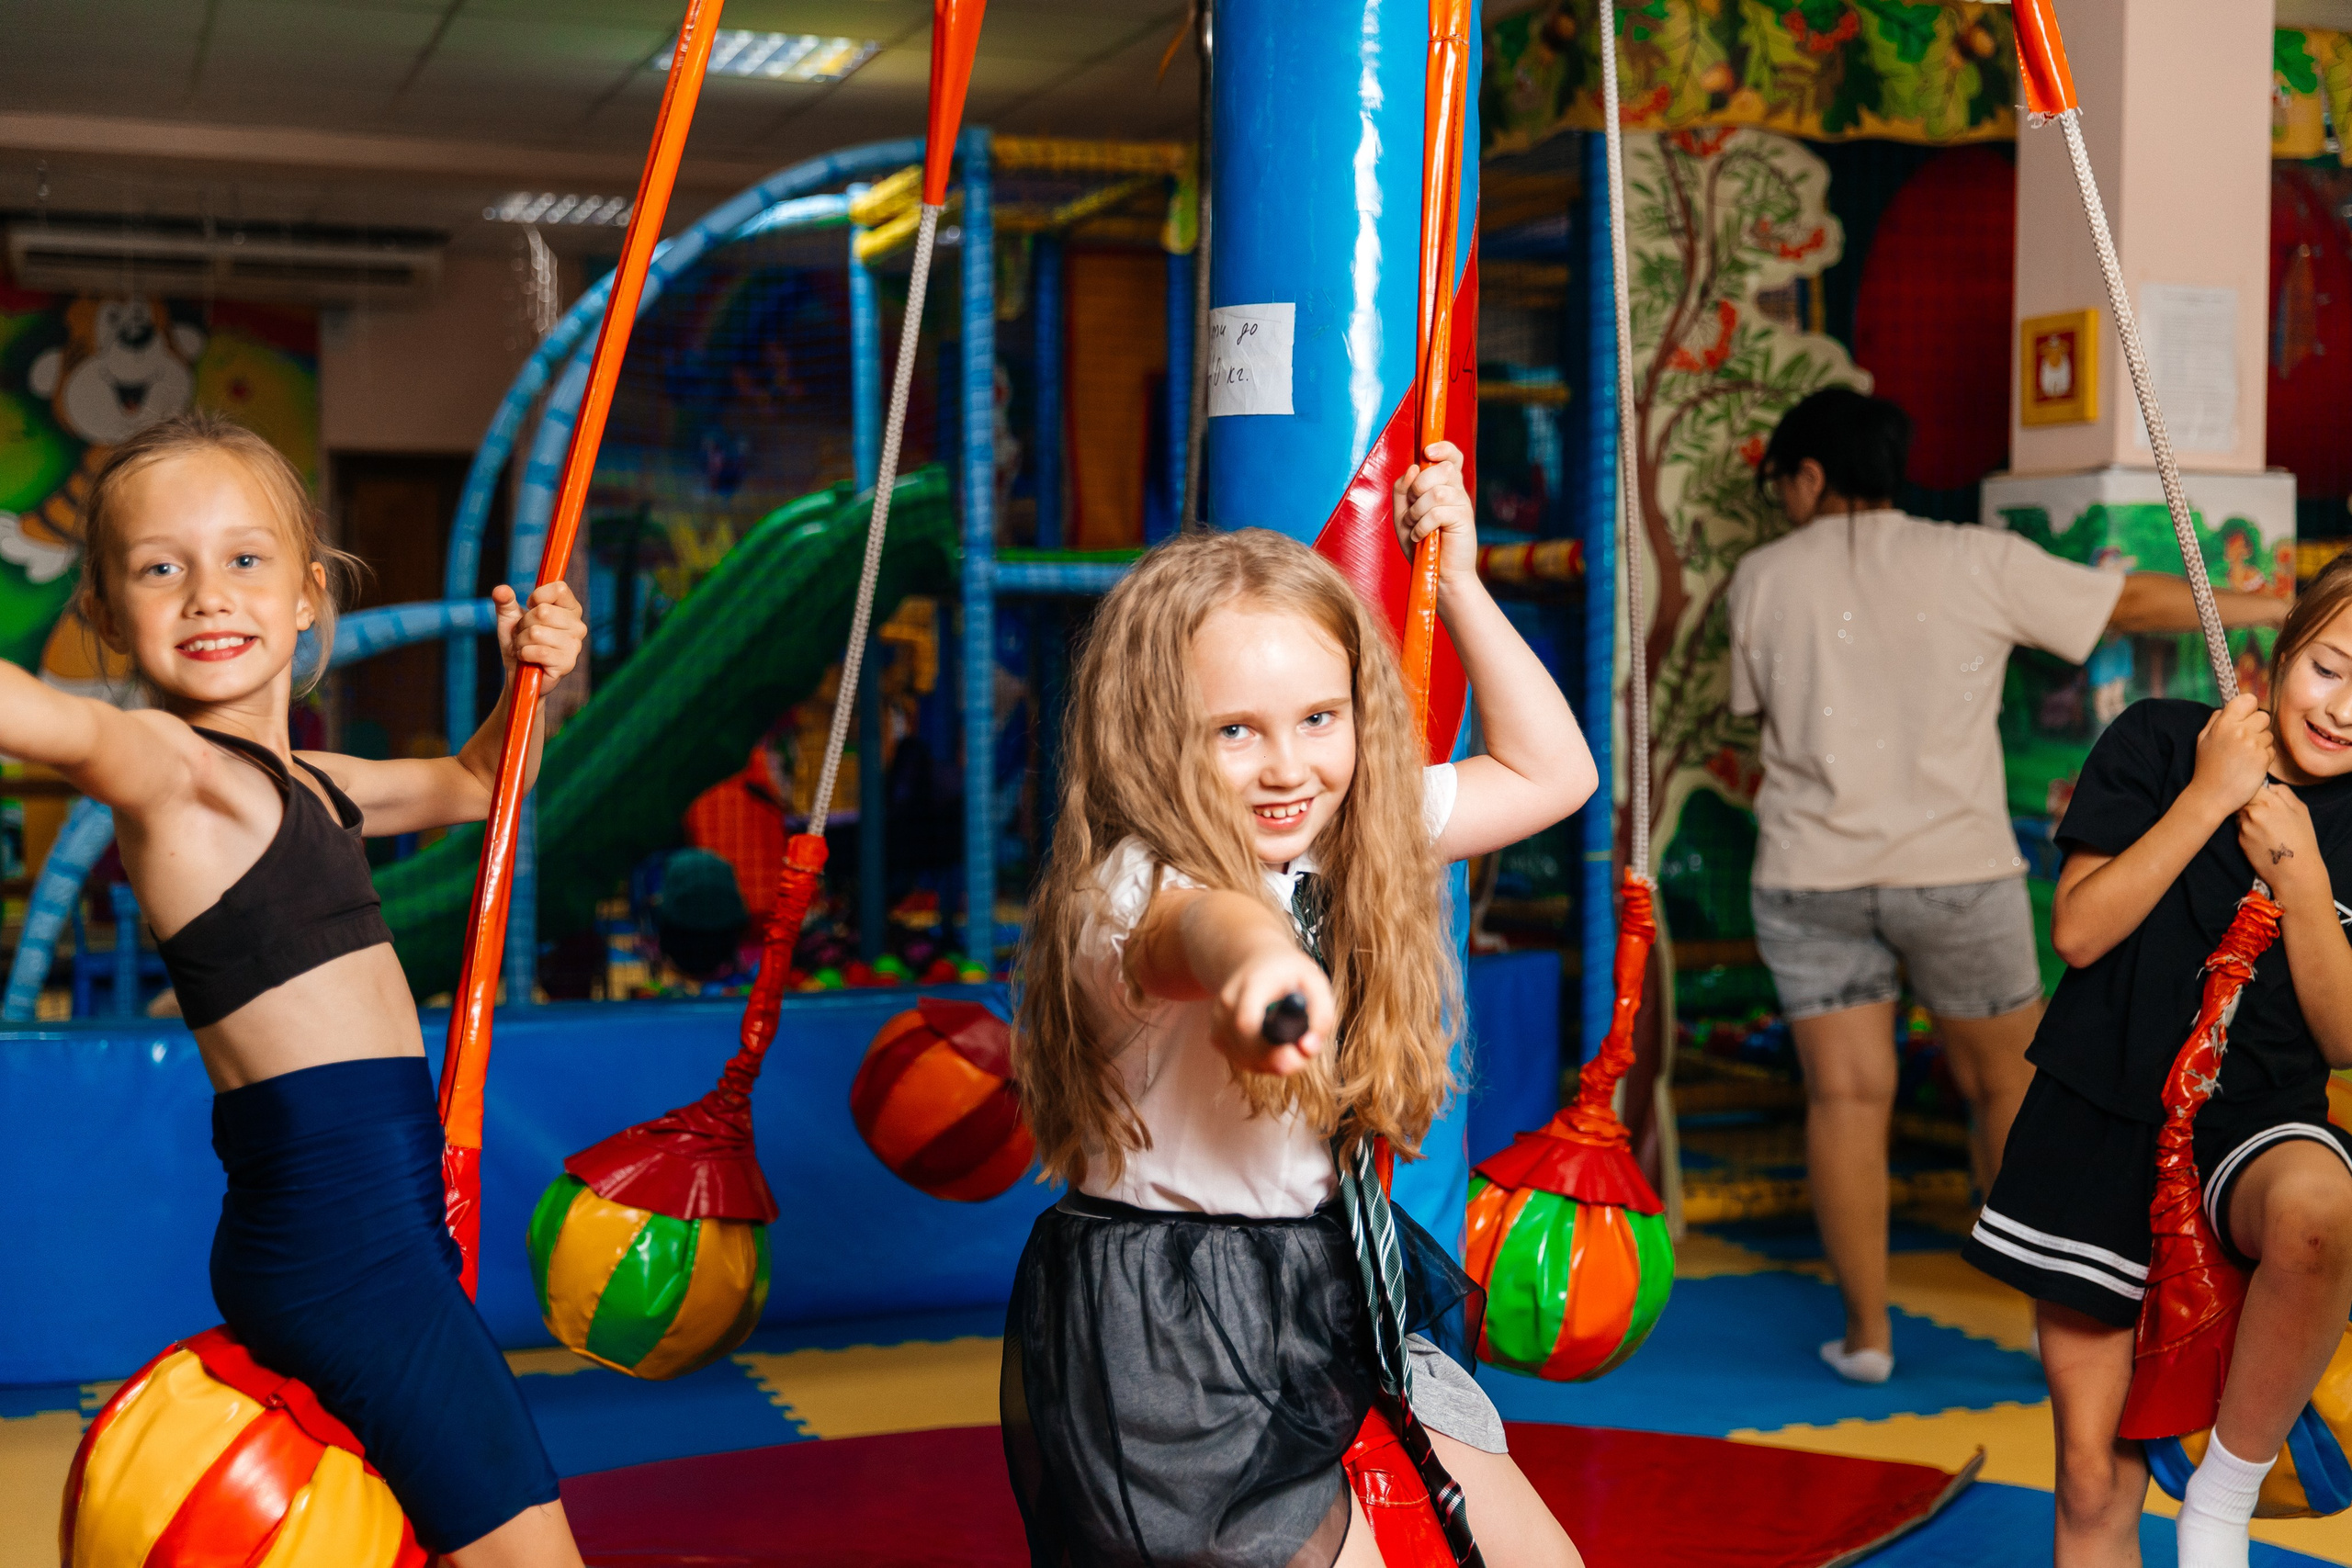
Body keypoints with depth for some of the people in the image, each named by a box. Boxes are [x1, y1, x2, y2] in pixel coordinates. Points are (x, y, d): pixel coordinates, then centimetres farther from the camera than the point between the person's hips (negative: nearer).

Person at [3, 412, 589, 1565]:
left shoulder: (301, 783, 15)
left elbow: (471, 781, 32)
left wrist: (529, 676, 15)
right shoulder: (163, 766, -10)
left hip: (377, 1220, 9)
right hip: (343, 1235, -9)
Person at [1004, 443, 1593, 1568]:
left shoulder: (1358, 848, 1)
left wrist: (1456, 584, 5)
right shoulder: (1130, 888, -22)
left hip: (1336, 1295, 7)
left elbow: (1551, 772, 11)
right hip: (1163, 1334, -7)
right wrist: (1258, 958, -71)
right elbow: (1197, 924, -48)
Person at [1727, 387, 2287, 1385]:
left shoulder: (1764, 580, 2)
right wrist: (2273, 609, 15)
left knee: (1846, 1095, 3)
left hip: (1810, 878, 1)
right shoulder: (1978, 564, -2)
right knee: (2006, 1081, 15)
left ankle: (1865, 1331, 4)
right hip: (1956, 870, -1)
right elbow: (2134, 604, 4)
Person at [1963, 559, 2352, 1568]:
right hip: (2102, 1118, 0)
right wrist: (2207, 799, -15)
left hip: (2256, 1119, 1)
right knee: (2095, 1484, 0)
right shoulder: (2159, 744, -3)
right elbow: (2077, 933, -10)